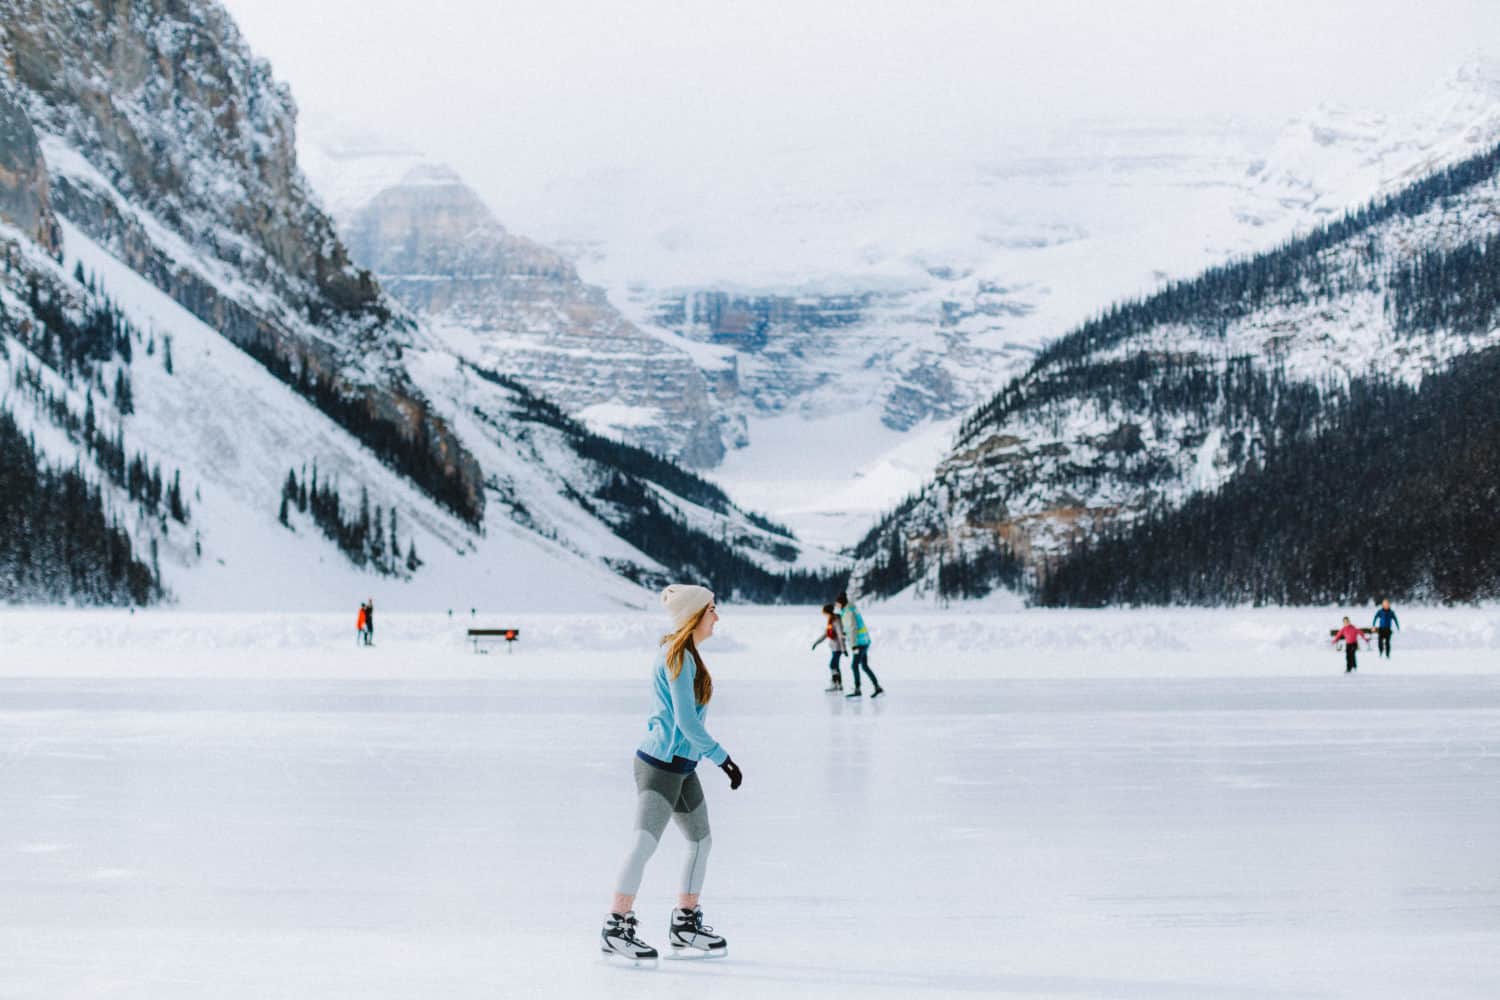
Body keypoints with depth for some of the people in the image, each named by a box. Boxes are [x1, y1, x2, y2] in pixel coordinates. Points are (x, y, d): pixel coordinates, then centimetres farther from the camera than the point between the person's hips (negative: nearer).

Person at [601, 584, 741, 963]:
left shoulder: (684, 654, 15)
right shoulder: (678, 658, -16)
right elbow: (686, 719, -20)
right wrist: (722, 757, -18)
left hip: (680, 765, 10)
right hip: (661, 764, -10)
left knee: (701, 840, 15)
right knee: (645, 842, -14)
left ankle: (685, 925, 23)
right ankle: (615, 929, -15)